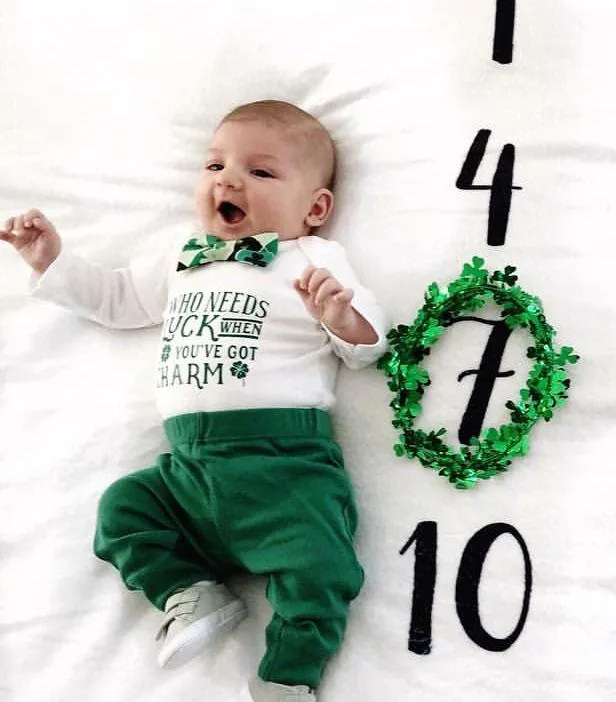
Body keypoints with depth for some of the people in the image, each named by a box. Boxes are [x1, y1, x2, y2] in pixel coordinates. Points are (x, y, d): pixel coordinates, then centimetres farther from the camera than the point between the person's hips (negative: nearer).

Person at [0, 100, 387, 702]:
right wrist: (52, 260, 25)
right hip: (189, 463, 6)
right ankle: (190, 592, 0)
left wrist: (344, 317, -17)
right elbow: (113, 298, 34)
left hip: (283, 457, -5)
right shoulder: (182, 262, 23)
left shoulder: (317, 259, 7)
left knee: (316, 568, -22)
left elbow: (367, 346, 5)